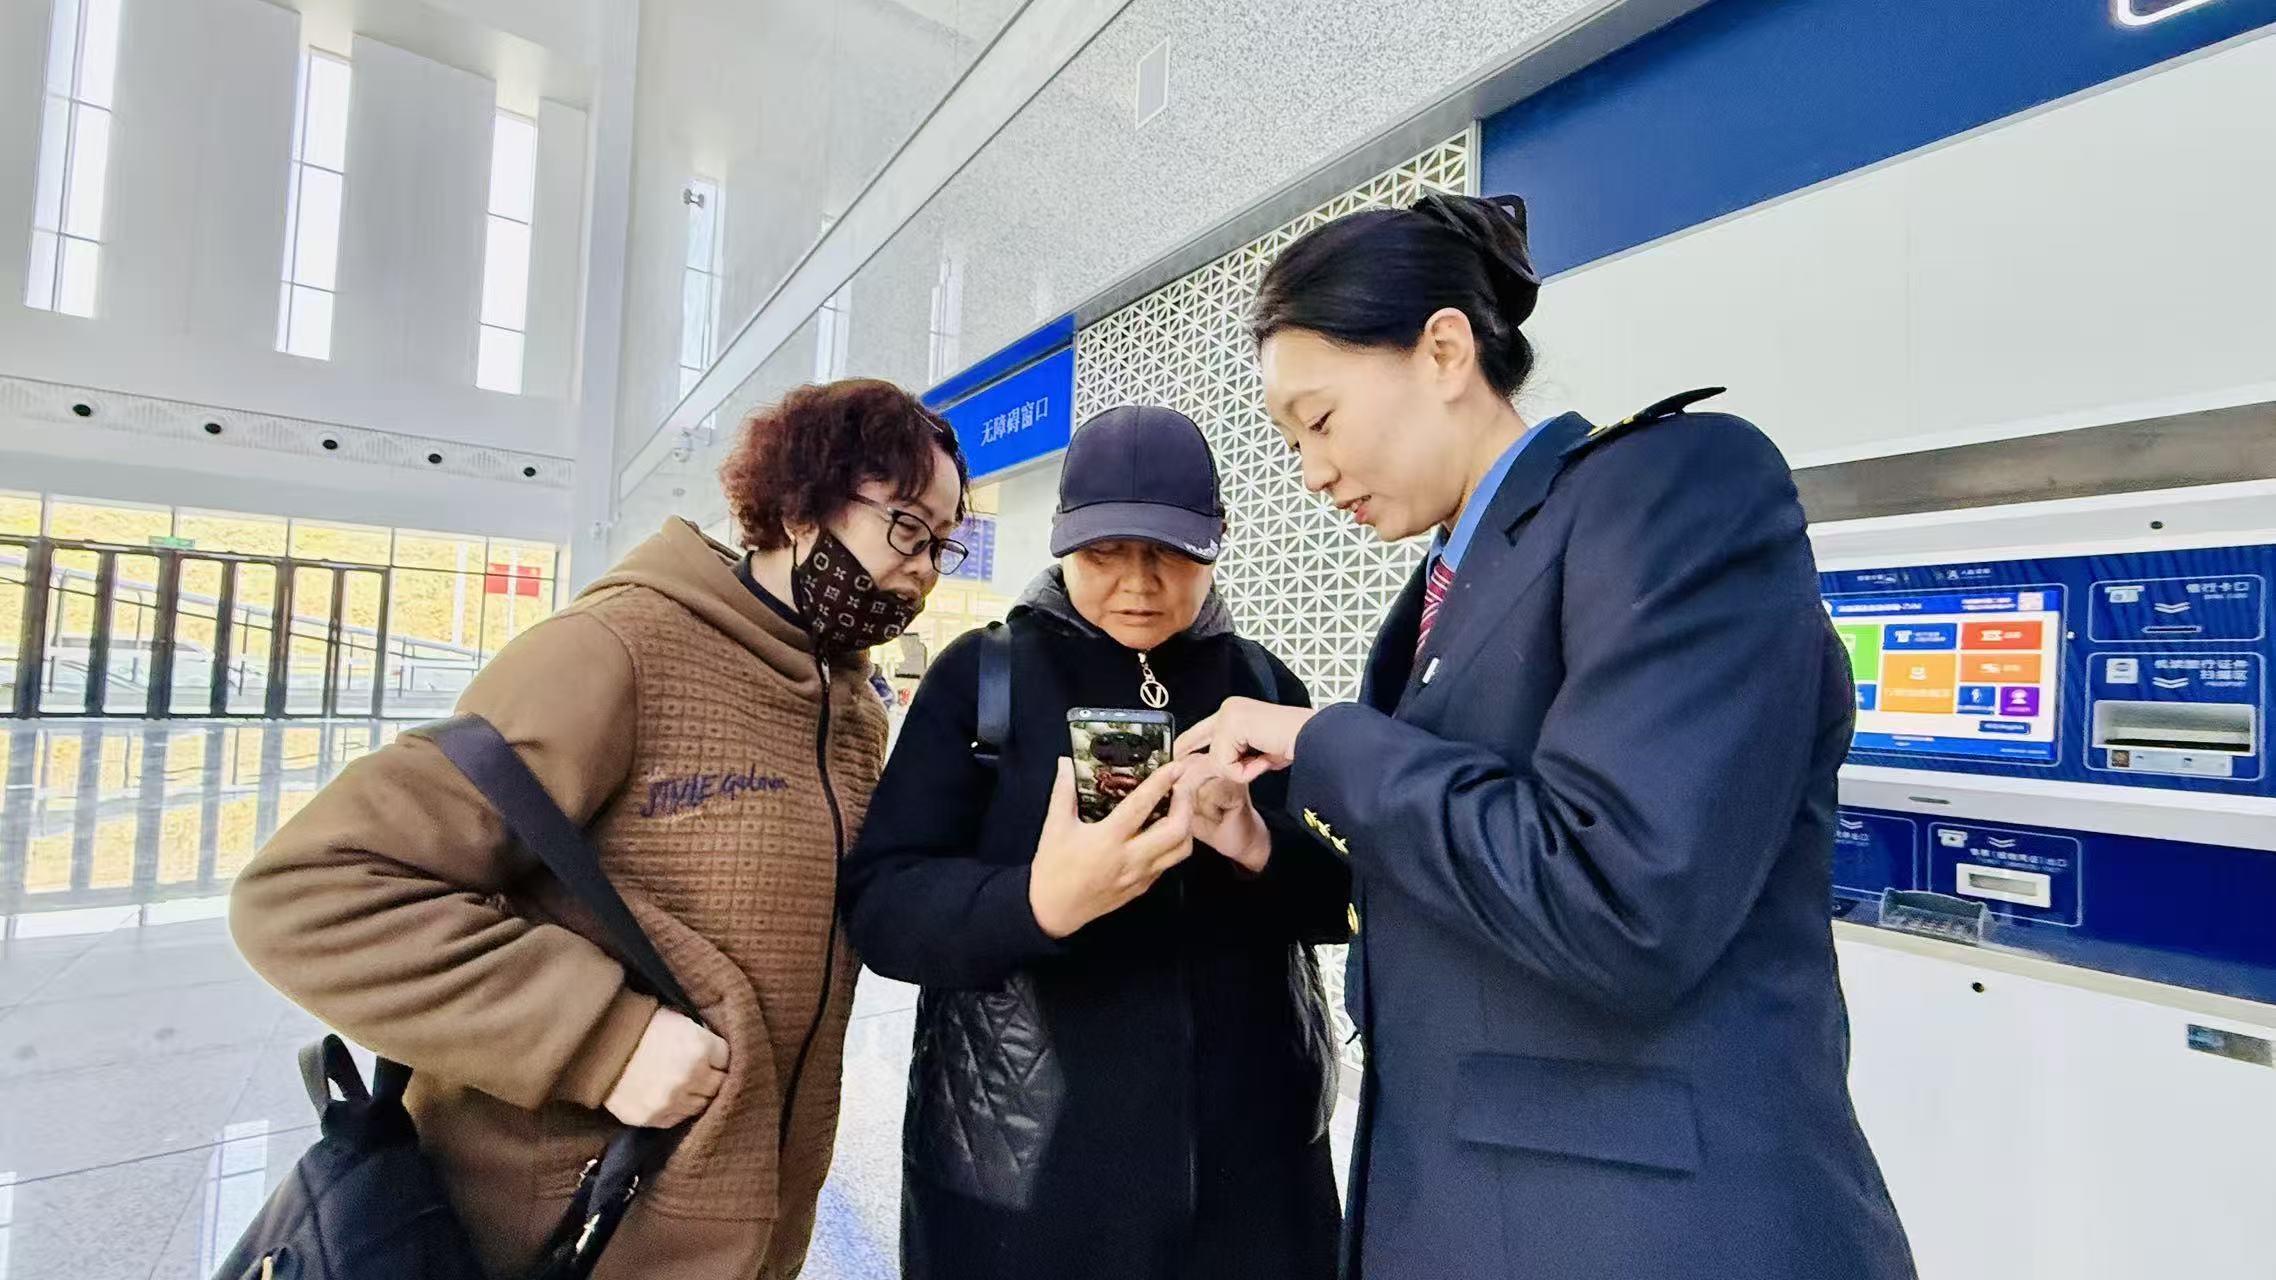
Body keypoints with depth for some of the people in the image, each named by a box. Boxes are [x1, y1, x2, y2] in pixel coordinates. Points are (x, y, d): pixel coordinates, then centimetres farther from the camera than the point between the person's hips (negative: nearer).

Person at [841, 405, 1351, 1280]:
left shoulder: (1263, 685, 2)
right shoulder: (981, 675, -7)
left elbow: (1343, 897, 2)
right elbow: (879, 904, -12)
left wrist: (1262, 851, -20)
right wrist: (1038, 904, -31)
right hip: (1020, 1169, -2)